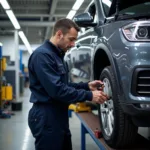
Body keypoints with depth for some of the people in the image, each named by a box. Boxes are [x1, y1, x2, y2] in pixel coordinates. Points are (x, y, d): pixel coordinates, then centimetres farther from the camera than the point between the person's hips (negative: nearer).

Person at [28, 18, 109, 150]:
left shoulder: (57, 55, 15)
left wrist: (86, 86, 8)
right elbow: (57, 90, -25)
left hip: (59, 115, 10)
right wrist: (89, 95, -20)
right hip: (46, 117, -10)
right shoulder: (42, 55, -18)